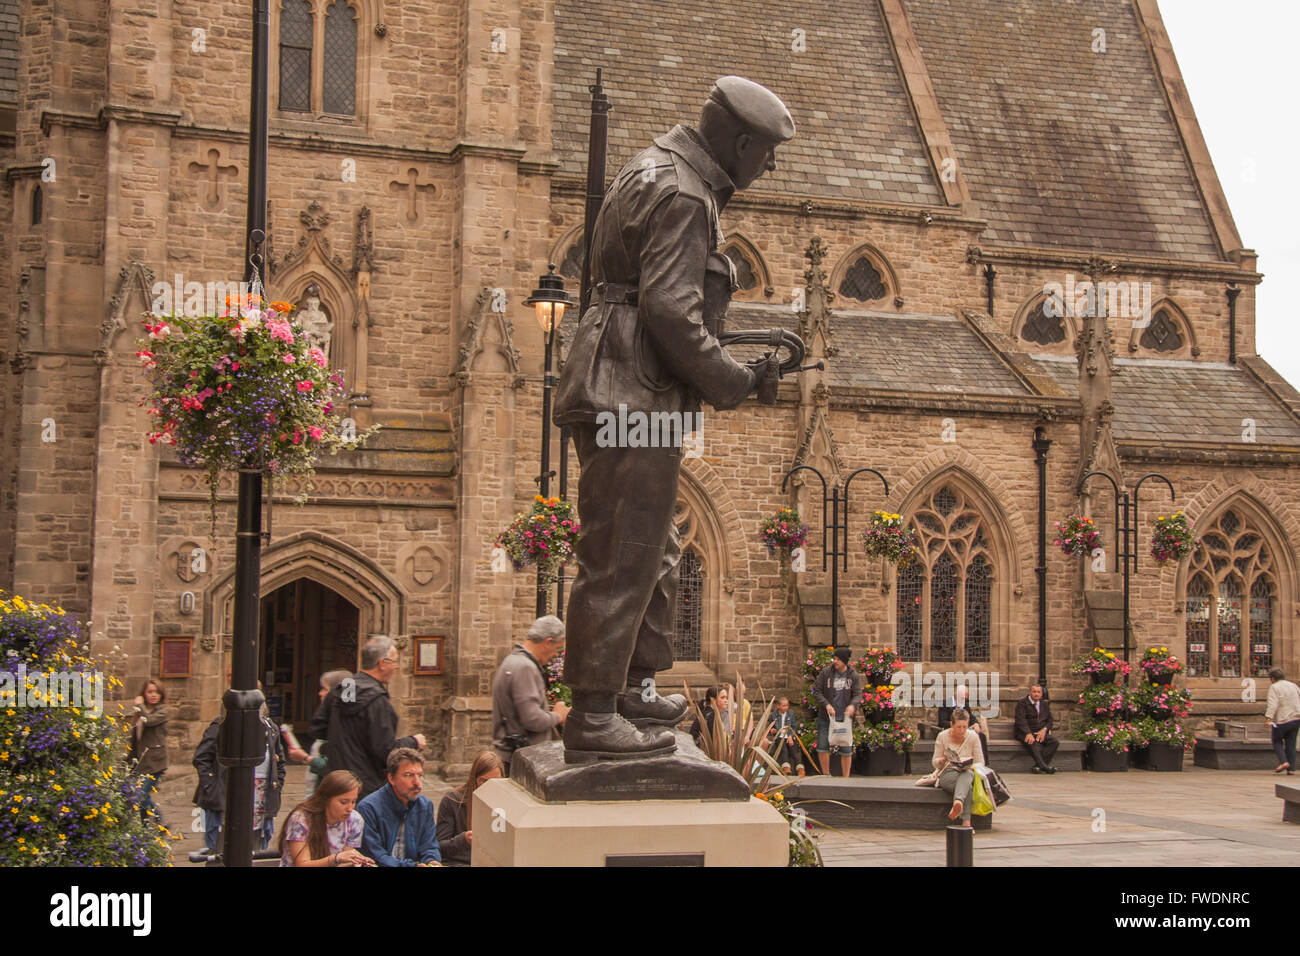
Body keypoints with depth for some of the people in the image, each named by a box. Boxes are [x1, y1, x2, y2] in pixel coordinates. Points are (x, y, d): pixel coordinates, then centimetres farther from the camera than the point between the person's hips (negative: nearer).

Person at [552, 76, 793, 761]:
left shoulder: (652, 170, 19)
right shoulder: (683, 197, -14)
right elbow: (671, 312, -23)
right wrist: (736, 383, -11)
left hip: (626, 391, 11)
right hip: (636, 396, -11)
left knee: (654, 550, 19)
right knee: (622, 555, -8)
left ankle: (633, 687, 29)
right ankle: (593, 717, -3)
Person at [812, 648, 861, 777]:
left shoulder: (854, 676, -1)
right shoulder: (826, 672, -3)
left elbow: (858, 694, -4)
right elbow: (816, 690, -3)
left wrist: (852, 705, -27)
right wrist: (826, 704, -17)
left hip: (844, 718, 0)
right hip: (825, 717, 1)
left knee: (846, 750, 1)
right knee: (822, 747, 0)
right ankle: (826, 775, 18)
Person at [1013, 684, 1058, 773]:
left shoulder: (1045, 704, 19)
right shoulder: (1022, 703, 1)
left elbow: (1050, 720, 14)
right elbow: (1020, 720, -11)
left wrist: (1044, 730, -8)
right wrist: (1028, 733, -27)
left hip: (1040, 732, 5)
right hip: (1025, 733, -5)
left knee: (1055, 742, -22)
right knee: (1032, 743, -37)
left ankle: (1038, 766, -28)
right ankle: (1043, 766, -42)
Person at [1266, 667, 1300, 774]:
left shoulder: (1274, 688, -8)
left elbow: (1272, 705, -20)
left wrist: (1268, 719, -26)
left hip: (1282, 720, -5)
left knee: (1277, 741, 11)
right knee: (1291, 743, 10)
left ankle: (1283, 762, -8)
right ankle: (1291, 769, 5)